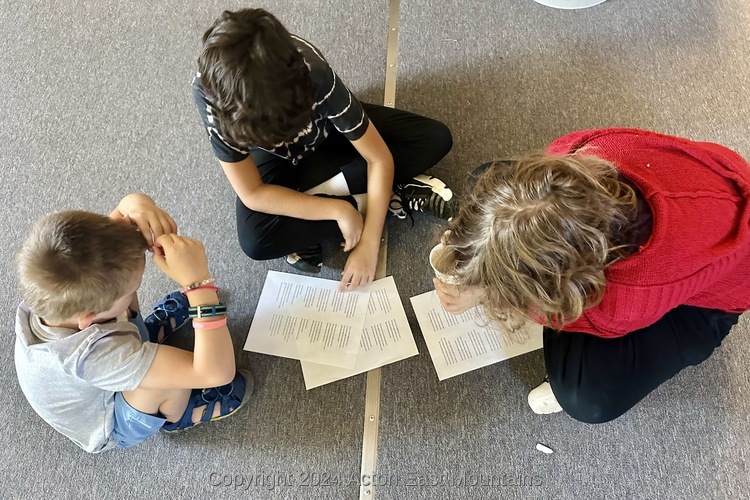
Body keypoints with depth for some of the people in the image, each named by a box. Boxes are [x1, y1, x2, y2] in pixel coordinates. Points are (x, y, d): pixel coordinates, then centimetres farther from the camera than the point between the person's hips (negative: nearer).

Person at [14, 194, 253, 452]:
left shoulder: (44, 291, -31)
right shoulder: (95, 356, -49)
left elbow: (109, 231, -17)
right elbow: (217, 372, -50)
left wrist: (135, 204, -41)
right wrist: (198, 281, -56)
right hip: (114, 429, -6)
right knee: (171, 374, -33)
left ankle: (140, 333, 33)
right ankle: (177, 417, 4)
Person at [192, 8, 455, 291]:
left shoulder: (316, 76, -38)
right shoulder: (210, 94, -36)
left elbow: (380, 159, -29)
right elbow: (252, 194, -28)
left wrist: (368, 246, -33)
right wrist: (338, 210, -33)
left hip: (330, 131, 0)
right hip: (277, 159, 0)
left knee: (435, 138, -17)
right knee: (255, 241, -30)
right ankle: (392, 196, -17)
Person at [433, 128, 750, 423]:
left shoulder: (639, 296, -47)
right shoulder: (570, 156, -38)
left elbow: (589, 317, -22)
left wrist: (483, 294, -20)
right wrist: (467, 246, -20)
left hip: (707, 295, -5)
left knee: (590, 396, -28)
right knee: (488, 174, -2)